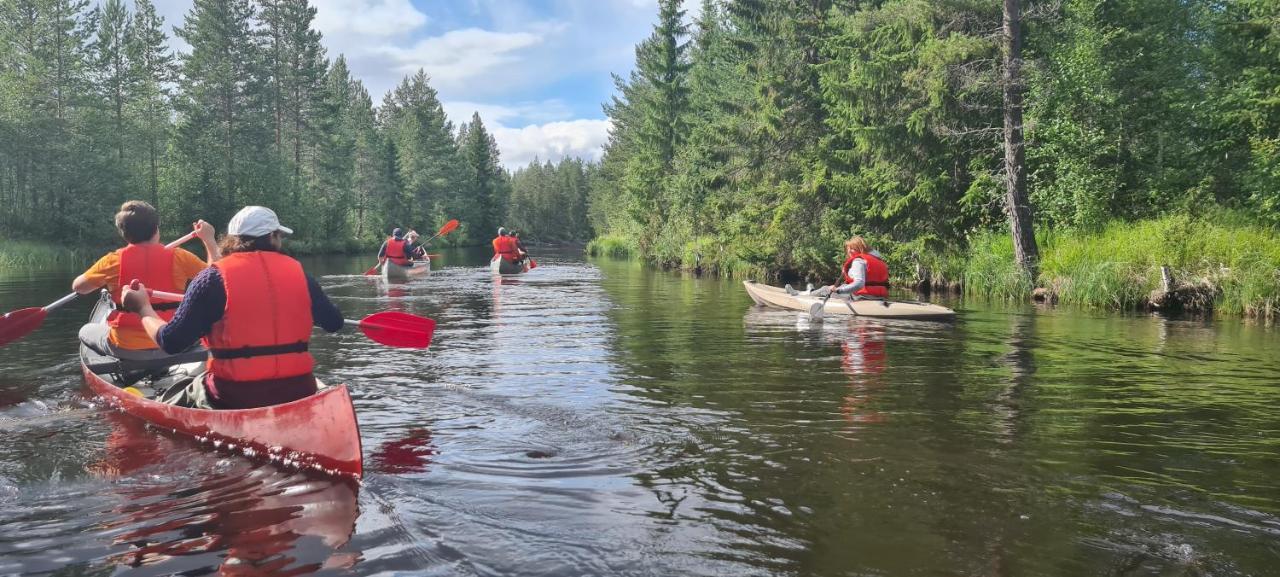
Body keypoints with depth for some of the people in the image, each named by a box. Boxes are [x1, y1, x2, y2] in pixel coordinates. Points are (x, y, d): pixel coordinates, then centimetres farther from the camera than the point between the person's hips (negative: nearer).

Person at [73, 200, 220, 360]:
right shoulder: (178, 257, -9)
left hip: (126, 349, 0)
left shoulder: (114, 260, -8)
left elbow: (77, 287, 6)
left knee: (86, 331, 29)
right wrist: (209, 239, 13)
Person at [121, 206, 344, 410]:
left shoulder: (213, 277, -6)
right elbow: (334, 323, 13)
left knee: (167, 403, 21)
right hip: (297, 395, 2)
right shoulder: (297, 272, 2)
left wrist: (143, 307, 11)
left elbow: (170, 342, -7)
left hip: (235, 399, -2)